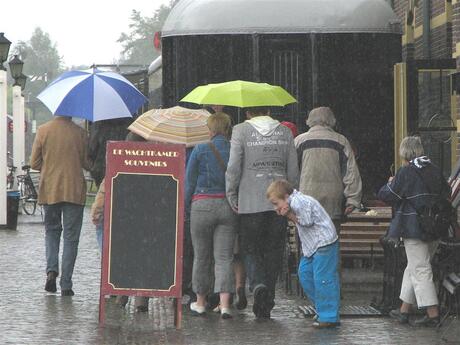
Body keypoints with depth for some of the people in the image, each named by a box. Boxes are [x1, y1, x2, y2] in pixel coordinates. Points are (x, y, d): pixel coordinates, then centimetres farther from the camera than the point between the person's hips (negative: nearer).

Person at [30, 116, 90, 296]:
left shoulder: (43, 131, -4)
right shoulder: (79, 133, -7)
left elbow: (34, 163, 0)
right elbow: (88, 163, -2)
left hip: (49, 191, 1)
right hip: (74, 191, -1)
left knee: (51, 230, 20)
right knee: (71, 237, 6)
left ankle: (51, 270, -3)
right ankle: (66, 285, 2)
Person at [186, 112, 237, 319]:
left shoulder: (200, 150, -4)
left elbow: (189, 181, 0)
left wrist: (186, 205, 9)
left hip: (203, 206, -2)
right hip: (228, 207, 2)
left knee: (201, 256, 11)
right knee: (224, 257, 1)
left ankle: (200, 302, 21)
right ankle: (225, 304, -12)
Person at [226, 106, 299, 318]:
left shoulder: (241, 131, -3)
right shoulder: (285, 132, 7)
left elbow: (233, 168, -9)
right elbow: (293, 172, 8)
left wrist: (231, 195, 1)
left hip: (250, 202, -3)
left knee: (250, 248, 8)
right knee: (273, 251, 10)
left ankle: (258, 284, -20)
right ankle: (267, 303, 11)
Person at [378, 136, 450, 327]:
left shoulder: (406, 172, -13)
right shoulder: (434, 170, 5)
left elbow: (386, 195, -9)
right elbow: (446, 193, 16)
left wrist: (389, 183, 10)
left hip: (414, 229, -7)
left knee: (420, 270, -4)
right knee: (413, 268, 17)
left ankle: (433, 314, -8)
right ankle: (404, 311, 23)